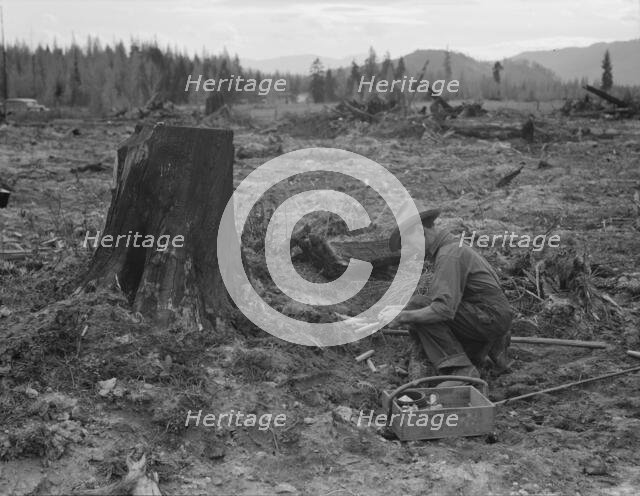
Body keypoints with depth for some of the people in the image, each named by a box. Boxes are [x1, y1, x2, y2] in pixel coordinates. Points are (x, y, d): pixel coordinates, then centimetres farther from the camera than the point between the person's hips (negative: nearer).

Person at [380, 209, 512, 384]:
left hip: (489, 316, -10)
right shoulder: (450, 246, 13)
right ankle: (490, 346, 13)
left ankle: (460, 369, -20)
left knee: (418, 304, -19)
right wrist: (401, 309, 3)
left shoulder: (450, 255, -19)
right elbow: (438, 296, 15)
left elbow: (444, 309, -30)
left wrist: (404, 316, -22)